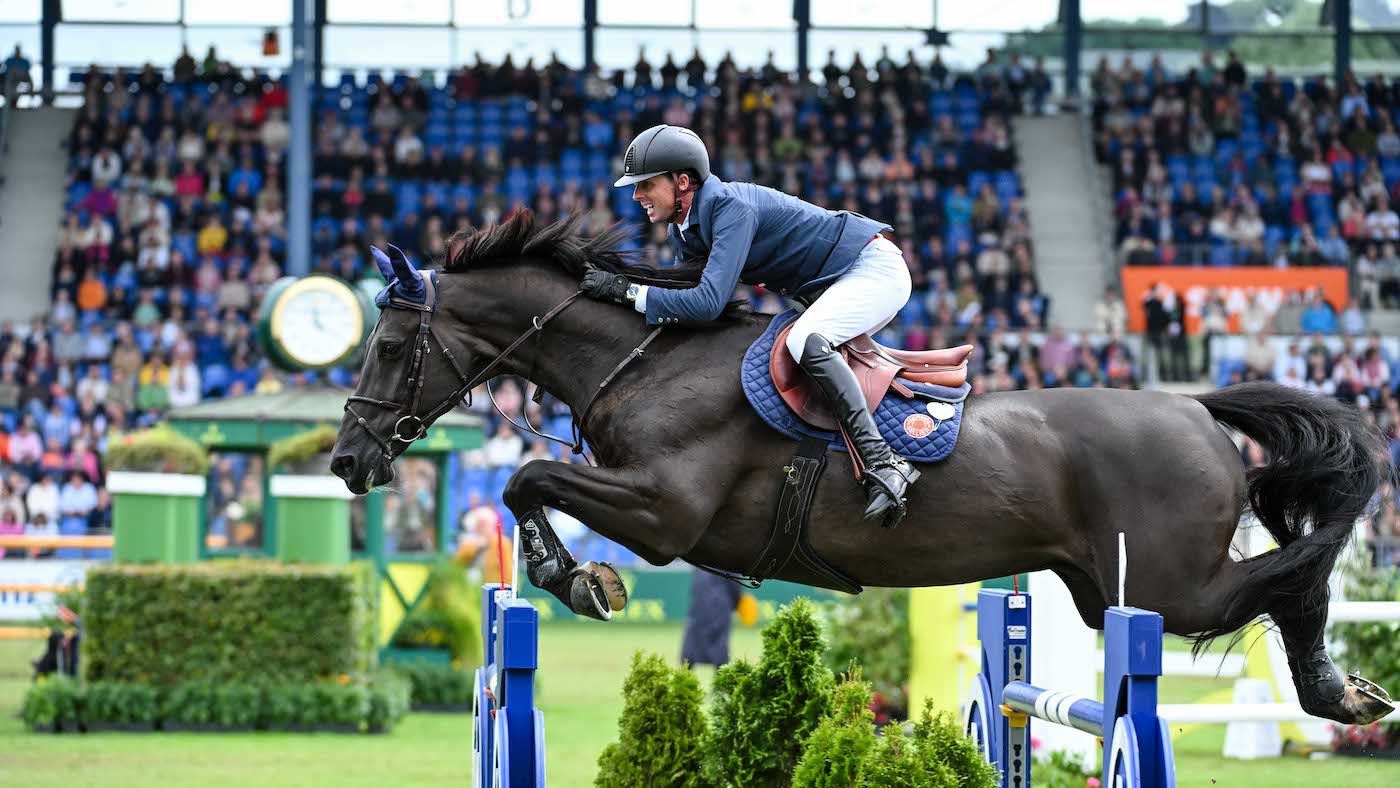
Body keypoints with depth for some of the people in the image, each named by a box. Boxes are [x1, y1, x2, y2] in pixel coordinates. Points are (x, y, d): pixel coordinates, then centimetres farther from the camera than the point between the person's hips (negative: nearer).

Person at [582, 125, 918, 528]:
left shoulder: (731, 206, -26)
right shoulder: (681, 231, 4)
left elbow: (709, 302, -35)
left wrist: (628, 291, -29)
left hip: (875, 268, -11)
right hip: (831, 289, 11)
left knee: (805, 342, -34)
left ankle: (883, 464, -38)